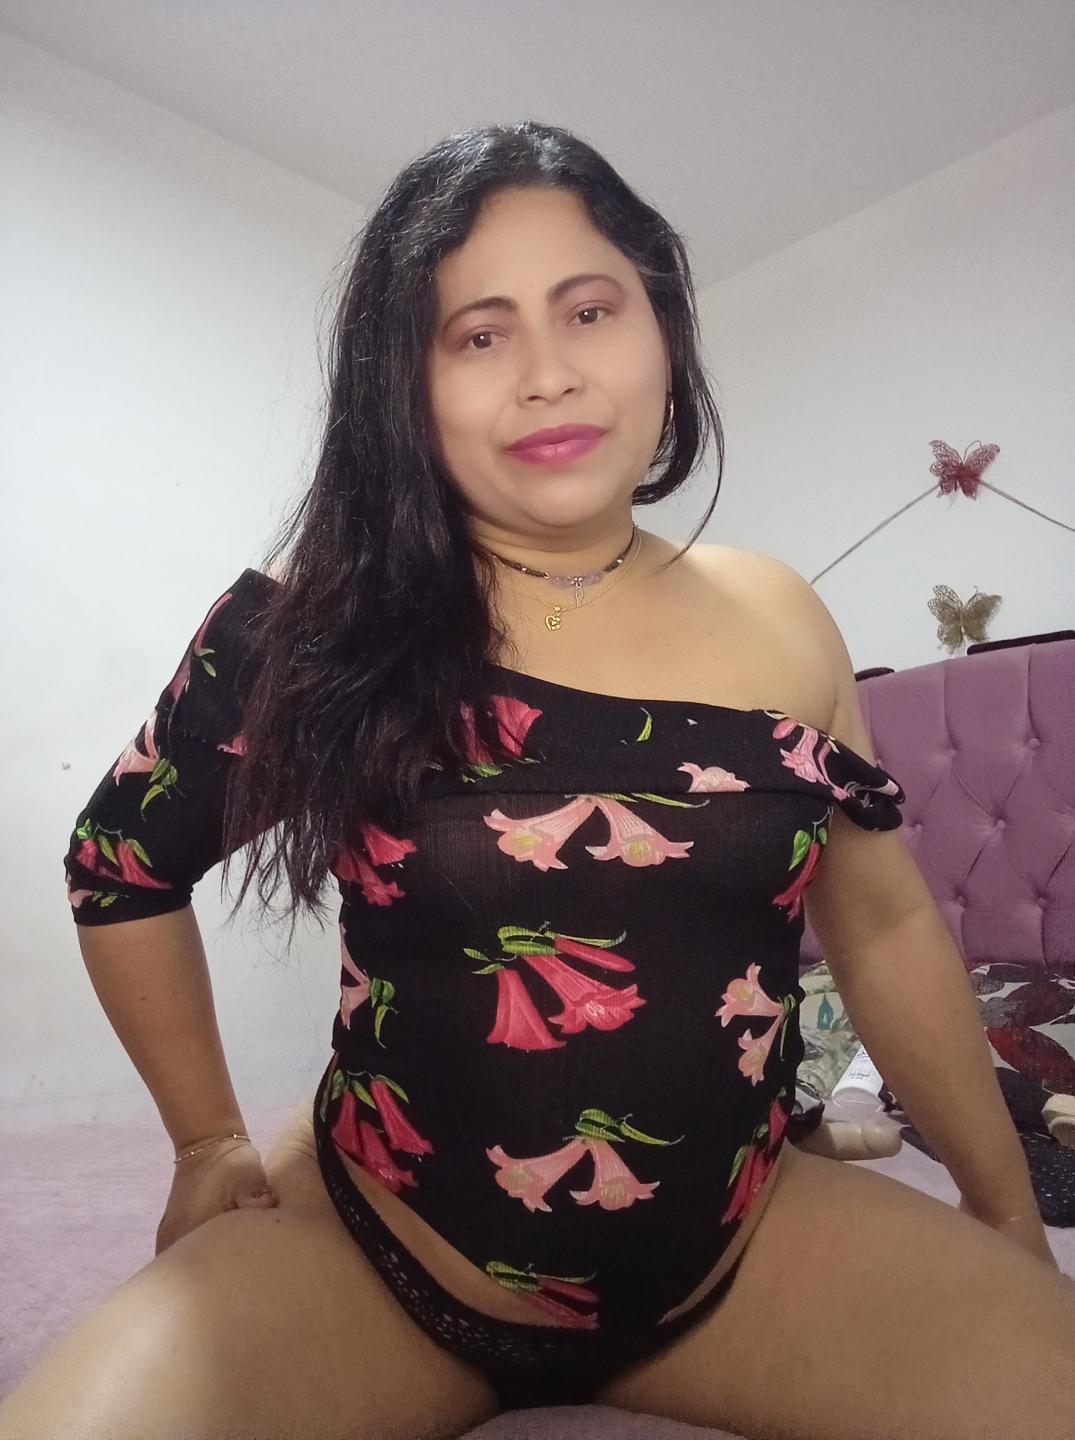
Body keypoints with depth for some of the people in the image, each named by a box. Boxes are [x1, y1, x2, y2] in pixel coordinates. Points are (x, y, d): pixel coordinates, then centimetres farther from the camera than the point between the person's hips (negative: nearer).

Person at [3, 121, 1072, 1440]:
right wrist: (210, 1140, 5)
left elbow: (886, 923, 6)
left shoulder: (777, 620, -4)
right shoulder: (319, 625, -12)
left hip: (743, 1251, 3)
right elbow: (122, 867, 4)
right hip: (370, 1256, -1)